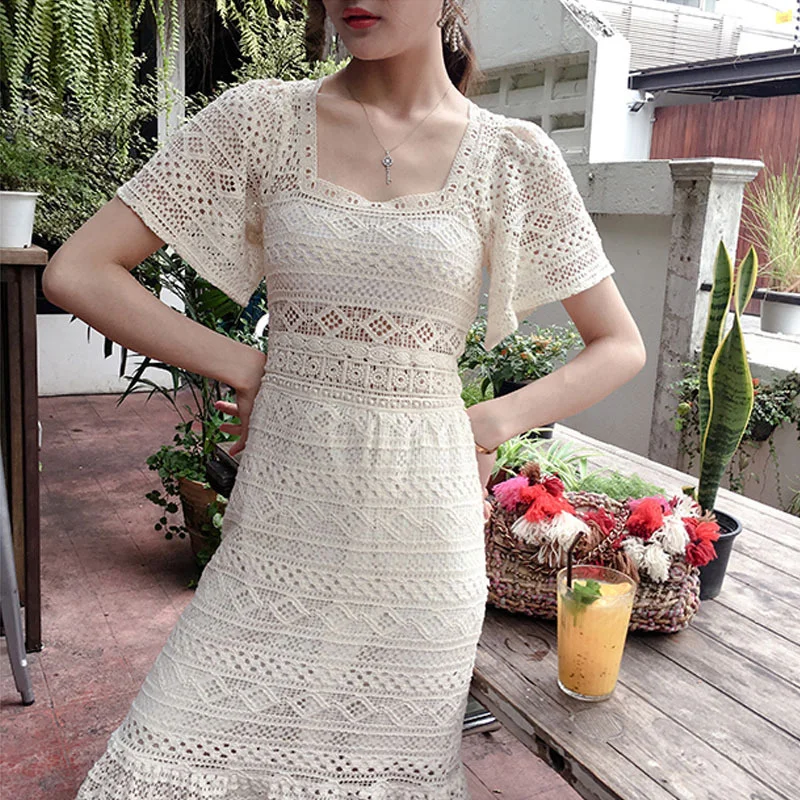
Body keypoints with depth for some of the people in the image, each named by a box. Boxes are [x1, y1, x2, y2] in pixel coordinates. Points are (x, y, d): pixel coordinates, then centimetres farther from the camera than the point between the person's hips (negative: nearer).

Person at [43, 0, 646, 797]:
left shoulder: (512, 156, 0)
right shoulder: (261, 120, -1)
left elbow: (620, 346, 7)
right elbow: (76, 272, -1)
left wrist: (487, 425, -5)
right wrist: (245, 367, -4)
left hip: (421, 521, 0)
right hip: (284, 515, 1)